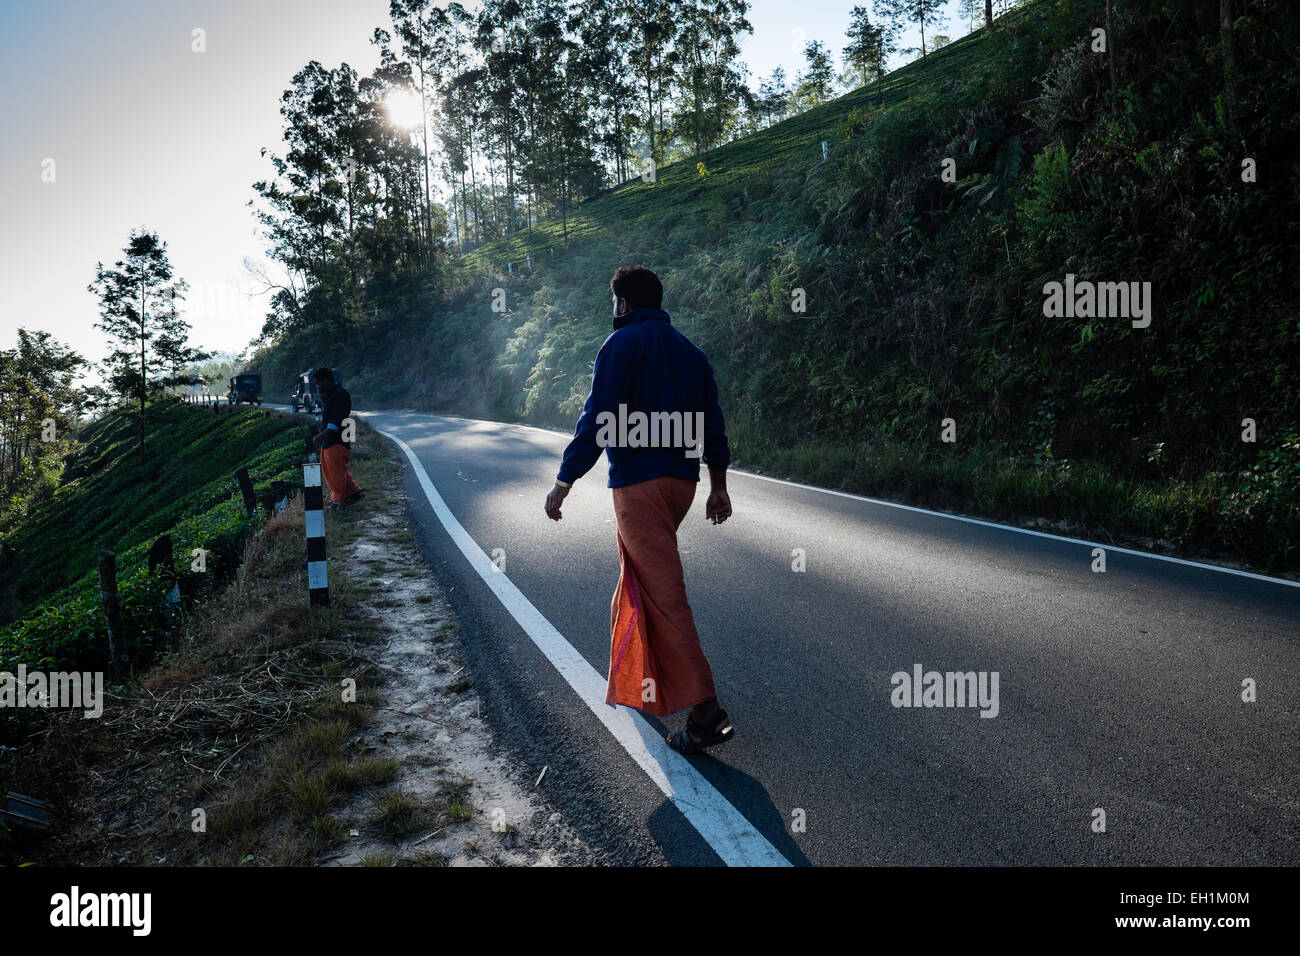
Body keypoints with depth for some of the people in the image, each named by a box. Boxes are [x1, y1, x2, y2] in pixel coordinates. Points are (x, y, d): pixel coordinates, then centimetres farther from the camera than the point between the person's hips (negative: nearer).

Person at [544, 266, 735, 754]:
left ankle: (705, 710, -11)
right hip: (682, 480, 8)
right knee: (637, 576, 23)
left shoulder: (621, 344, -6)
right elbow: (713, 422, 15)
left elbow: (598, 420, -14)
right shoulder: (689, 350, 16)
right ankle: (629, 676, 37)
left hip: (639, 484, -8)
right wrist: (718, 486, 19)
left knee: (663, 593, -8)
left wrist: (564, 482, -10)